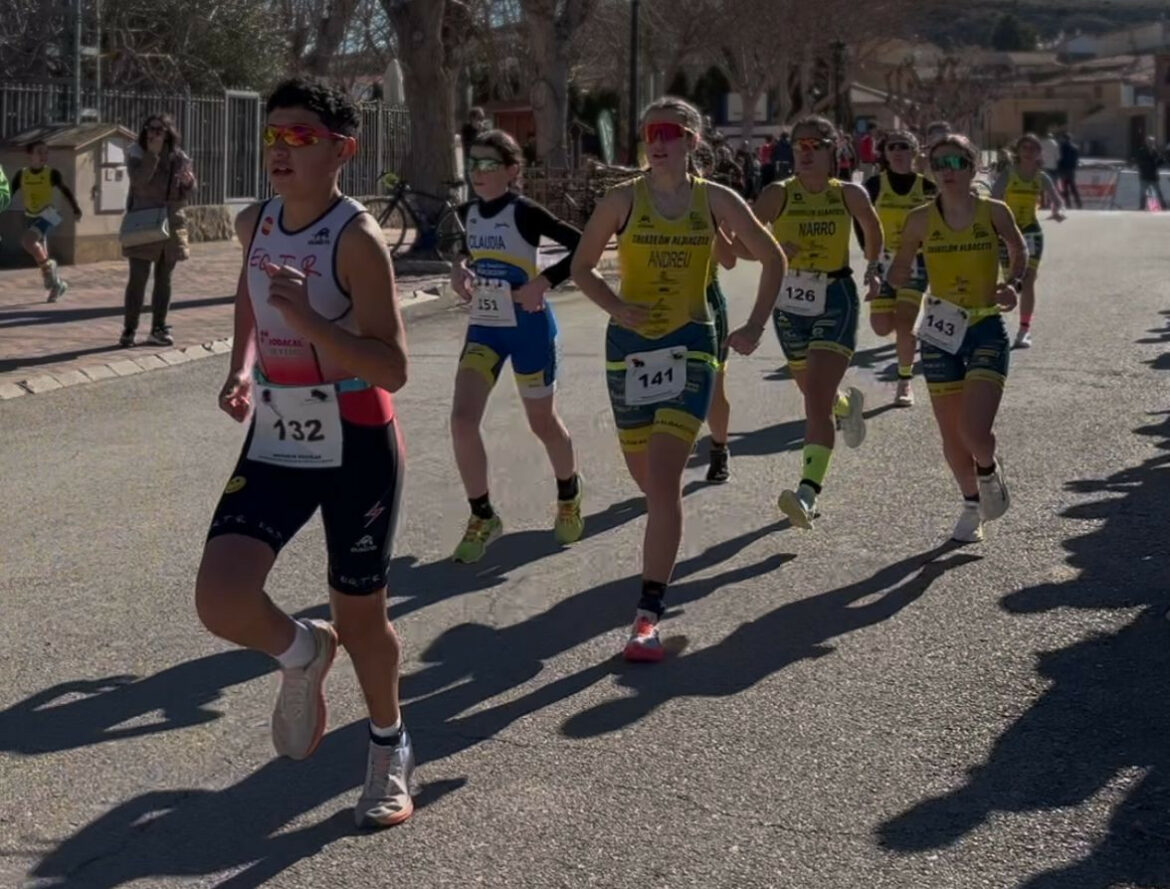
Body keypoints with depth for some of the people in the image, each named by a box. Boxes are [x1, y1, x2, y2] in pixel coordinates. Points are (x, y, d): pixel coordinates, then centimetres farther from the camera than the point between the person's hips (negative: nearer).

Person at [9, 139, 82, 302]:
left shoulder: (52, 173, -10)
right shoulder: (21, 174, -3)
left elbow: (65, 191, -2)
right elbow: (9, 193, 0)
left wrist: (76, 209, -9)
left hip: (47, 215, -4)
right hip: (30, 217, 4)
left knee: (27, 241, -28)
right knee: (40, 256, 10)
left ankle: (48, 266, -6)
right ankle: (57, 284, 28)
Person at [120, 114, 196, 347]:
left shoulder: (179, 158, 5)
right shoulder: (137, 154, -2)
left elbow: (185, 195, 9)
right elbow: (138, 179, -21)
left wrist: (188, 183, -13)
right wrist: (152, 153, -25)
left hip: (171, 224, 3)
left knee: (164, 279, 9)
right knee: (138, 278, -4)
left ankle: (158, 328, 17)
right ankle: (129, 330, 0)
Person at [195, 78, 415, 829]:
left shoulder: (358, 238, -19)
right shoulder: (255, 224, 1)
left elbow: (392, 369, -23)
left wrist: (308, 321, -34)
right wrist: (241, 369, 10)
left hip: (357, 449, -5)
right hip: (275, 442, 5)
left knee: (360, 615, 8)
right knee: (221, 600, -13)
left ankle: (390, 749, 36)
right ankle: (303, 656, 22)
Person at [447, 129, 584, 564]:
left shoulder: (525, 212, -16)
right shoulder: (468, 213, 1)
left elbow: (584, 246, -19)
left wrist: (545, 282, -26)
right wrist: (460, 268, 1)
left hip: (529, 327, -5)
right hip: (484, 327, 5)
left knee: (542, 421, 11)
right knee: (462, 419, -10)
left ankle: (569, 496, 39)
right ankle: (482, 517, 3)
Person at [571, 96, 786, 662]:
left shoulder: (714, 200, -1)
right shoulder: (624, 199, -2)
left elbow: (772, 259, 10)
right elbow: (581, 267, 3)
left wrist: (755, 325, 4)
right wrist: (616, 307, -14)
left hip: (690, 345, -2)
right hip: (630, 344, 2)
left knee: (663, 479, -14)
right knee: (644, 475, 12)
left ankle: (649, 615, -14)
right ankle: (665, 539, 48)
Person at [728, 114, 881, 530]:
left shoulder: (850, 195, -2)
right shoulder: (778, 195, -6)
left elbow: (873, 229, 19)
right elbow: (741, 243, -11)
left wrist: (873, 269, 15)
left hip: (836, 301, -2)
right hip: (790, 301, 3)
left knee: (817, 398, -17)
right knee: (814, 392, 21)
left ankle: (808, 494, -24)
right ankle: (850, 404, 59)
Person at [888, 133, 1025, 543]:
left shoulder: (994, 212, -4)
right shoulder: (921, 220, -2)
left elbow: (1019, 250, 14)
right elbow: (900, 269, 9)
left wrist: (1014, 284, -4)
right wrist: (895, 279, -14)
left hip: (987, 330, -2)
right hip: (940, 333, 2)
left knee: (975, 432, -16)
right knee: (952, 435, 7)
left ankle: (990, 472, 20)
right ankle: (971, 504, 34)